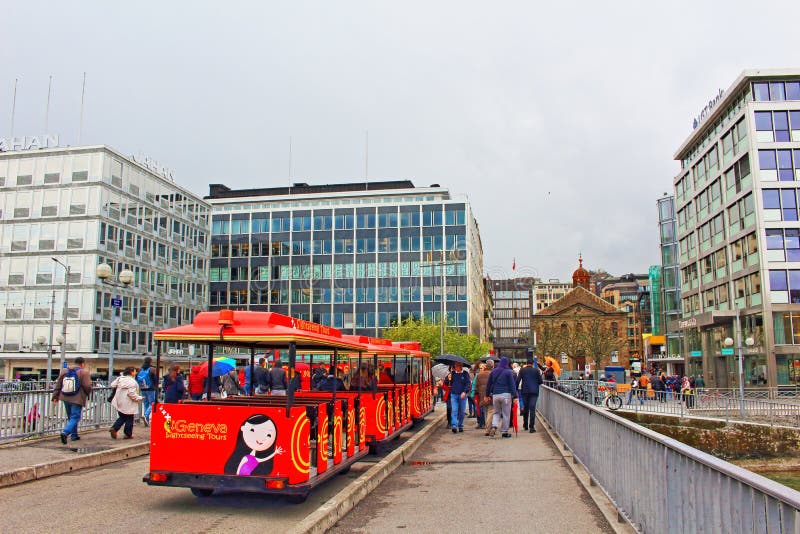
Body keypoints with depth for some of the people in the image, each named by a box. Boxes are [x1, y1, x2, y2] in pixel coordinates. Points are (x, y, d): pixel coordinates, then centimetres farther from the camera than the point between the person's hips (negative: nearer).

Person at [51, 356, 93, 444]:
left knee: (71, 417, 19)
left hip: (66, 399, 6)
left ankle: (74, 435, 26)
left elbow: (58, 385, 9)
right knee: (75, 418, -1)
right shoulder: (84, 372, -9)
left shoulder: (64, 371, 10)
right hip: (77, 399, -6)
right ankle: (65, 432, -21)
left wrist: (55, 396, 11)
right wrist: (88, 394, 6)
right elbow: (87, 386, -14)